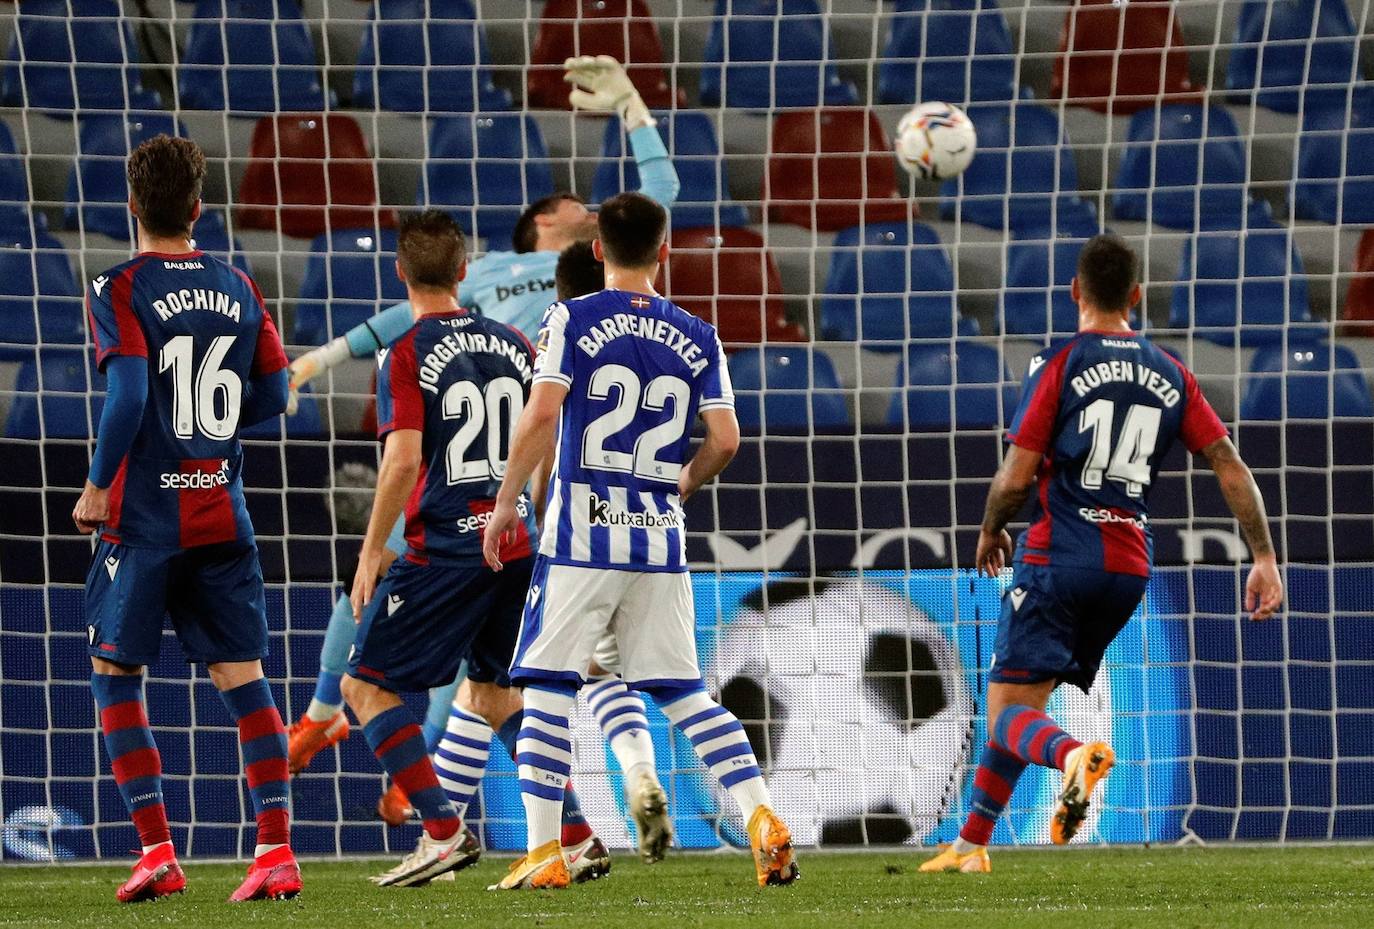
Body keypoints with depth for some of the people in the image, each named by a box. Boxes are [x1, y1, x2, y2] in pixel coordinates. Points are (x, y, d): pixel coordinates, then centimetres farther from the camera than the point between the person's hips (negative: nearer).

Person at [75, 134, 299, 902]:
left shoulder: (120, 290, -8)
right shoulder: (238, 287, 7)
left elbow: (128, 397, -18)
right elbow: (273, 396, 9)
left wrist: (97, 486, -7)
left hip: (145, 514, -4)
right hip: (223, 514, 4)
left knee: (117, 675, 6)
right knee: (242, 676, 5)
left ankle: (157, 853, -2)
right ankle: (277, 852, -3)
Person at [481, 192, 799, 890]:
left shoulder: (572, 320, -2)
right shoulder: (696, 338, 9)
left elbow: (541, 414, -13)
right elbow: (725, 440, 3)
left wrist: (506, 502, -4)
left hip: (581, 531, -4)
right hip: (660, 540, 4)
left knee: (549, 689, 1)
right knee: (683, 692, 10)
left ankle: (543, 852, -4)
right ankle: (762, 819, -3)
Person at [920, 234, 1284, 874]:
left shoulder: (1059, 365, -5)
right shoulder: (1171, 375, 9)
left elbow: (1016, 478, -8)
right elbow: (1230, 467, 4)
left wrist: (990, 533, 11)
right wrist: (1265, 558, 5)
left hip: (1057, 557, -6)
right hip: (1129, 566, 6)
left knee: (1008, 712, -8)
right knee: (1021, 704, 19)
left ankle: (1075, 755, -40)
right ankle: (971, 844, 20)